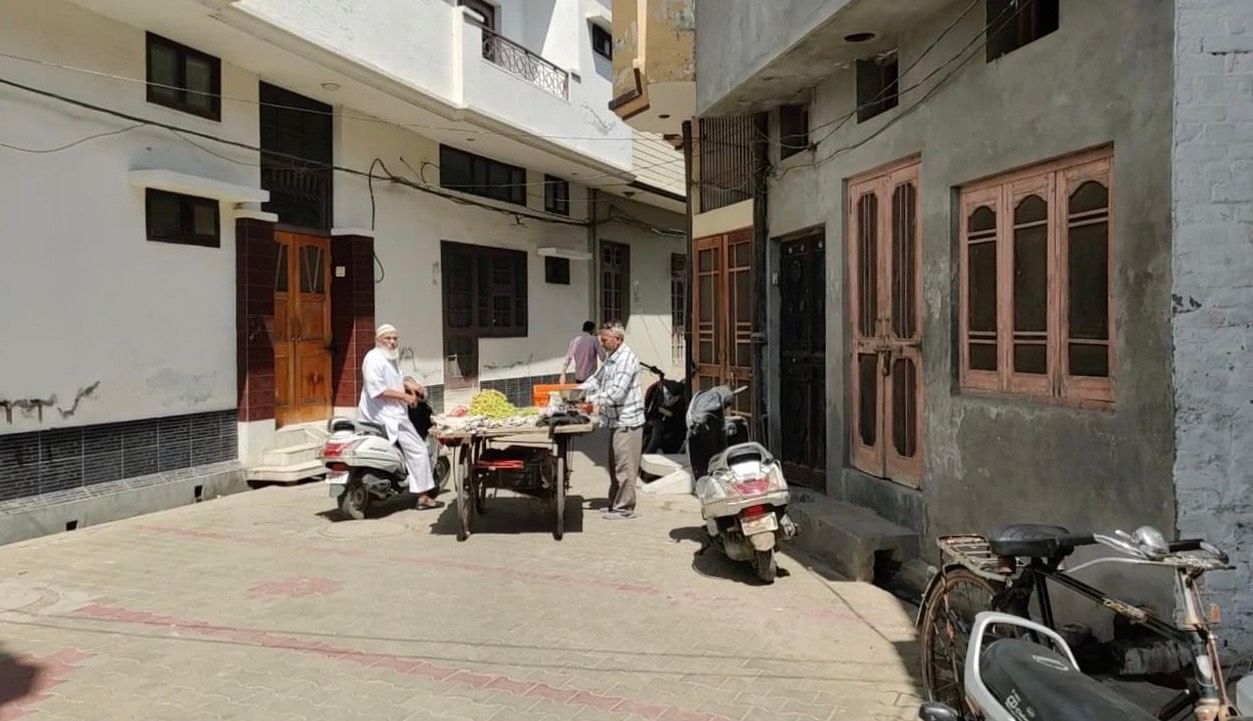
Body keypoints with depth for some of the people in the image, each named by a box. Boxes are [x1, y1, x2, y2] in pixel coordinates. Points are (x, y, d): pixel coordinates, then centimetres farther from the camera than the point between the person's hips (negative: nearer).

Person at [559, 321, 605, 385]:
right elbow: (602, 357, -5)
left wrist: (563, 374, 5)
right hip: (591, 377, -4)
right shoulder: (594, 340, -5)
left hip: (579, 377, 4)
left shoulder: (575, 339, 5)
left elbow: (568, 358, 2)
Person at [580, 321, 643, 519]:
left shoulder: (626, 359, -18)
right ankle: (615, 503, 26)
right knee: (615, 465, 16)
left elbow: (616, 391, -25)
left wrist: (591, 400, -21)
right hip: (616, 420, 10)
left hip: (627, 421, -10)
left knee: (624, 466, -5)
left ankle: (625, 508, 2)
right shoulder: (611, 358, 14)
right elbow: (597, 379, 23)